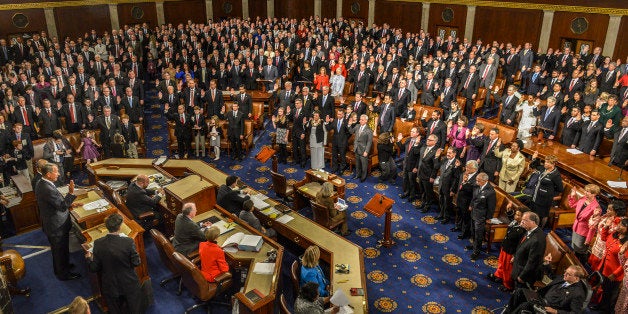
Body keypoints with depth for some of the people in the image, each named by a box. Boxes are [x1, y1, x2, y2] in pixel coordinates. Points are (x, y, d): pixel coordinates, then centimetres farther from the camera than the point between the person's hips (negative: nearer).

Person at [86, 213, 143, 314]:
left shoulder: (98, 244, -19)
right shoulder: (128, 242, -26)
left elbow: (94, 268, -10)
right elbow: (136, 263, -15)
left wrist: (90, 258, 10)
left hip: (110, 288, 2)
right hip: (129, 286, -2)